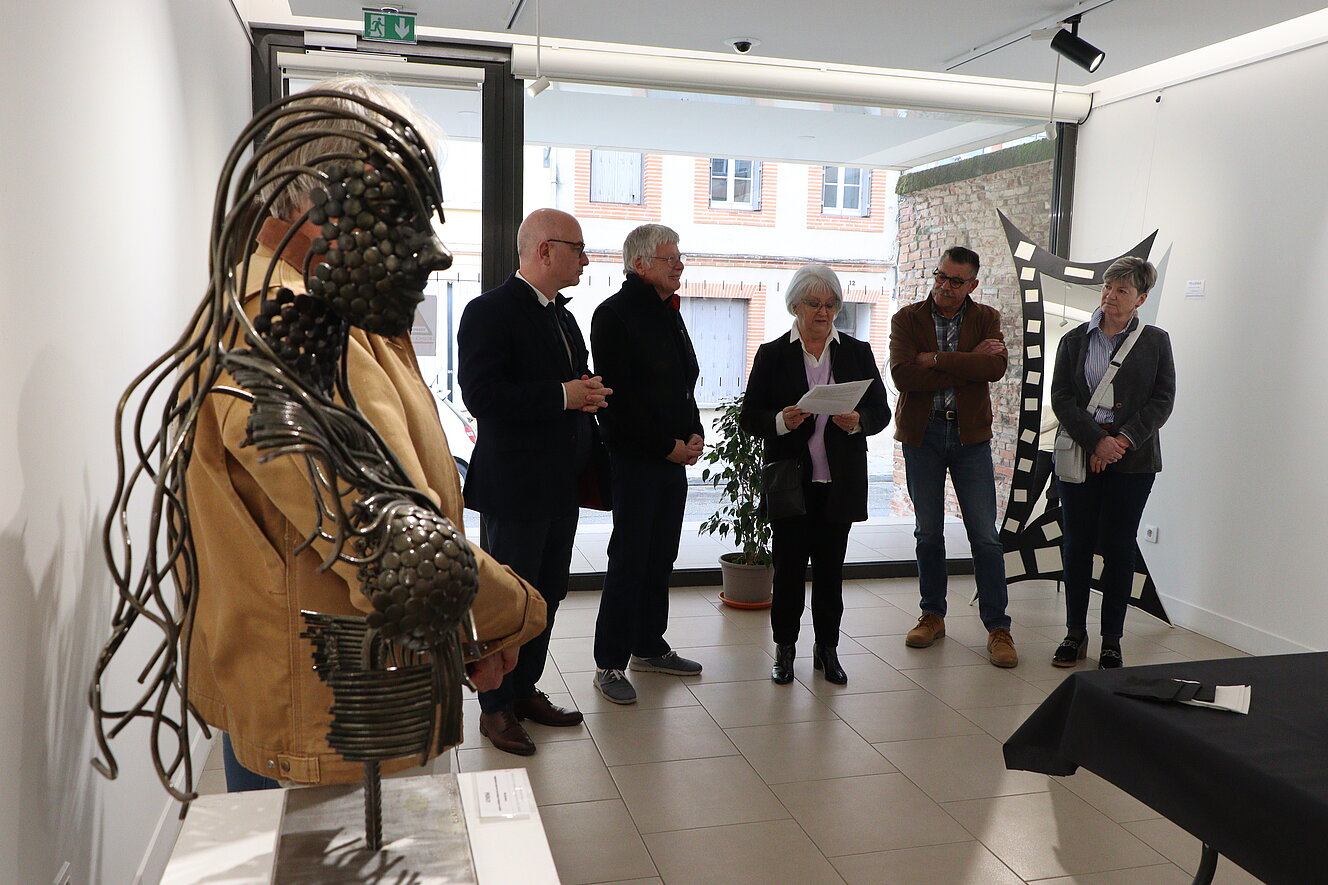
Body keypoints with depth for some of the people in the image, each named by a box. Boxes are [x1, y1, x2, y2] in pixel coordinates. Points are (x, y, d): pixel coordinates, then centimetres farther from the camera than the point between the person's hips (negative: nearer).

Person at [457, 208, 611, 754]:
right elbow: (480, 396, -23)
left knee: (548, 593, 16)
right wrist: (562, 396, -21)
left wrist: (589, 397, 3)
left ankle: (525, 691, 31)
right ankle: (495, 708, 18)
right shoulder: (491, 311, -12)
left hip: (562, 484, 9)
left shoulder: (562, 316, 16)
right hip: (514, 486, -8)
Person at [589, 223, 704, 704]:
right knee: (630, 559, -4)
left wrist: (695, 434, 4)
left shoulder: (669, 314, 17)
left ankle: (649, 647, 27)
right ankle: (610, 664, 6)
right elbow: (620, 397, -16)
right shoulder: (615, 314, -10)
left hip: (675, 456, 8)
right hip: (635, 459, -8)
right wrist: (668, 445, -14)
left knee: (661, 557, 14)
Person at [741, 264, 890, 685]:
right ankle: (784, 648, 17)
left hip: (840, 481, 2)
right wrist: (781, 421, -19)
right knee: (789, 566, 3)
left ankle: (827, 648, 21)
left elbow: (881, 411, 7)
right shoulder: (772, 354, 4)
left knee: (831, 567, 7)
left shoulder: (857, 352, 9)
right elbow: (750, 417, 1)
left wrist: (858, 421, -14)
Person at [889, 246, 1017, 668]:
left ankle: (998, 628, 9)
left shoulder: (986, 318, 4)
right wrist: (967, 365, -16)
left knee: (986, 536, -1)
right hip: (921, 434, 0)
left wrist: (936, 358, -17)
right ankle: (932, 615, 25)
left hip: (970, 434, 0)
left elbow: (996, 368, -16)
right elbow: (903, 375, -17)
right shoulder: (907, 319, 0)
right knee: (928, 532, 10)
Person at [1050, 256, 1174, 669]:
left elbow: (1162, 400, 0)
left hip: (1133, 459, -1)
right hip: (1080, 453, 1)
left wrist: (1124, 440, -13)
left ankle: (1112, 641, 12)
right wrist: (1096, 441, -13)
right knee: (1076, 544, 5)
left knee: (1118, 547, 2)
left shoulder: (1155, 341, 5)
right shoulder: (1075, 340, 7)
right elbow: (1061, 398, -1)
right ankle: (1075, 634, 17)